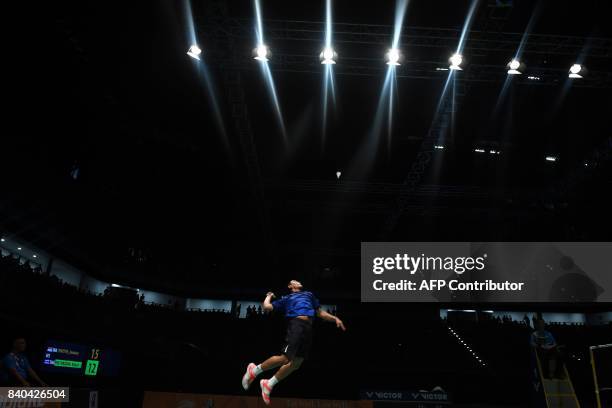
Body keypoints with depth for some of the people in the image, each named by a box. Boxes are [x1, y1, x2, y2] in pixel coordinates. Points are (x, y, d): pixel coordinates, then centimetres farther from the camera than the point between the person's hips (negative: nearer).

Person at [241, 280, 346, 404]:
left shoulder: (309, 295, 33)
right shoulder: (286, 299, 20)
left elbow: (320, 312, 32)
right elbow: (267, 307, 12)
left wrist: (335, 319, 20)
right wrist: (269, 296, 32)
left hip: (309, 329, 5)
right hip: (296, 324, -5)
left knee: (296, 363, 1)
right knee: (285, 358, -18)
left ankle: (269, 384, 16)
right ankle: (254, 370, 2)